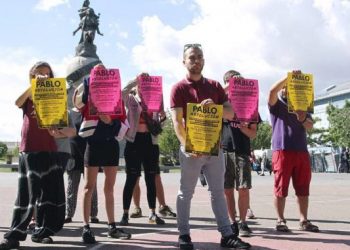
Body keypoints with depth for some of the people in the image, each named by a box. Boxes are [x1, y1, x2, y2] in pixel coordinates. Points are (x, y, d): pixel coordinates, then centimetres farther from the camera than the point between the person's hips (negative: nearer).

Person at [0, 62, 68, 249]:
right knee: (27, 194, -6)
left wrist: (59, 133, -17)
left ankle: (41, 231, 17)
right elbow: (17, 103, -19)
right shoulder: (28, 97, 5)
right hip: (29, 150, -3)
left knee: (51, 193, 3)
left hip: (49, 151, 3)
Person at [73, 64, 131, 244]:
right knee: (89, 186, -4)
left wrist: (111, 122, -11)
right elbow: (76, 102, -20)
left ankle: (112, 227, 18)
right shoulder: (88, 95, 2)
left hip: (111, 143, 4)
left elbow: (123, 123, 9)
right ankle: (86, 227, -1)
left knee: (110, 187, 10)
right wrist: (89, 82, -15)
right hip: (94, 143, -4)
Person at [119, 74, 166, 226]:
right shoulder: (131, 100, 6)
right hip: (134, 141, -3)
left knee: (151, 179, 7)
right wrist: (137, 79, -20)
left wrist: (162, 118, -5)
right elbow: (123, 91, -17)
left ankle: (153, 214, 14)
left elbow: (157, 125, 15)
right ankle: (125, 214, 4)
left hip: (150, 142, 3)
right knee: (131, 179, -2)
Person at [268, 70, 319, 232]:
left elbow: (310, 126, 6)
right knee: (281, 188, -2)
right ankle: (281, 221, 5)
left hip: (301, 151, 4)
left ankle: (304, 221, 11)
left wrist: (303, 118, -16)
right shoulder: (276, 104, 9)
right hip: (282, 150, -4)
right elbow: (272, 91, -13)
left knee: (303, 188, 5)